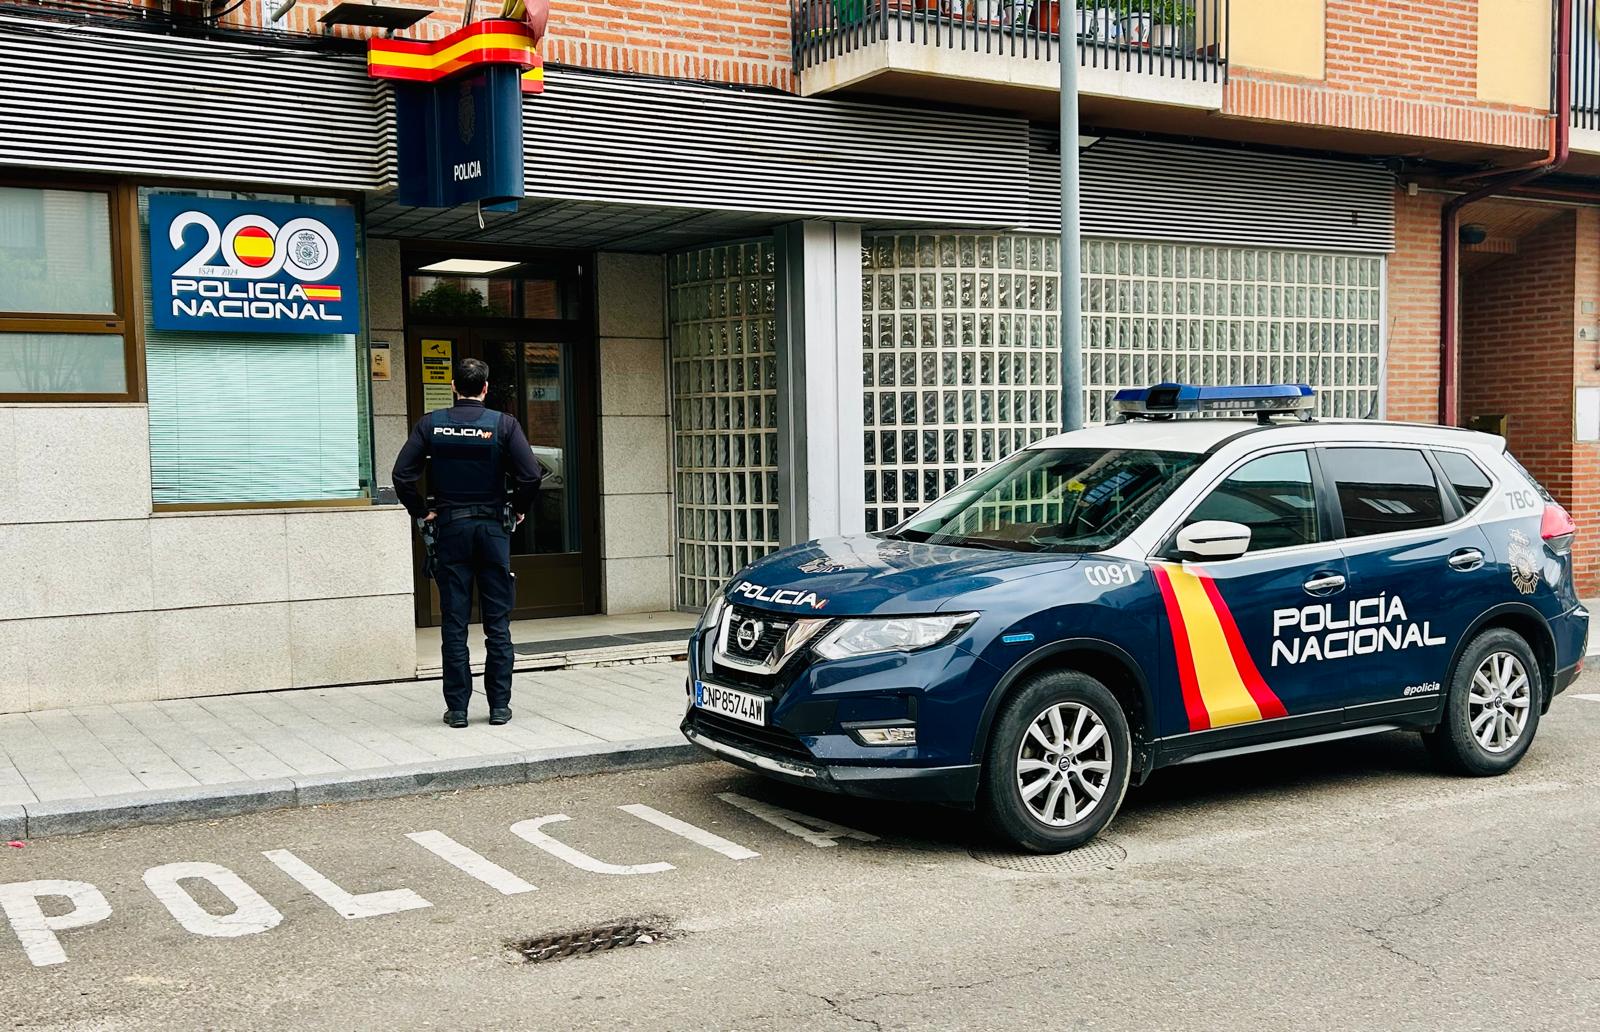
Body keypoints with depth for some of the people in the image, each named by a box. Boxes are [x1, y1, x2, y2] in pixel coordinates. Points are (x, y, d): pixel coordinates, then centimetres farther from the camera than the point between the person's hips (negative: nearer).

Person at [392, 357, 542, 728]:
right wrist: (519, 510, 5)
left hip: (450, 527, 1)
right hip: (493, 527, -1)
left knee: (454, 624, 5)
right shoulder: (504, 424, -5)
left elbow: (403, 475, -6)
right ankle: (499, 705, 8)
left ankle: (457, 708, 6)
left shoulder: (430, 424, -1)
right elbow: (530, 475, -12)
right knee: (497, 622, 6)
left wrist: (421, 513, 7)